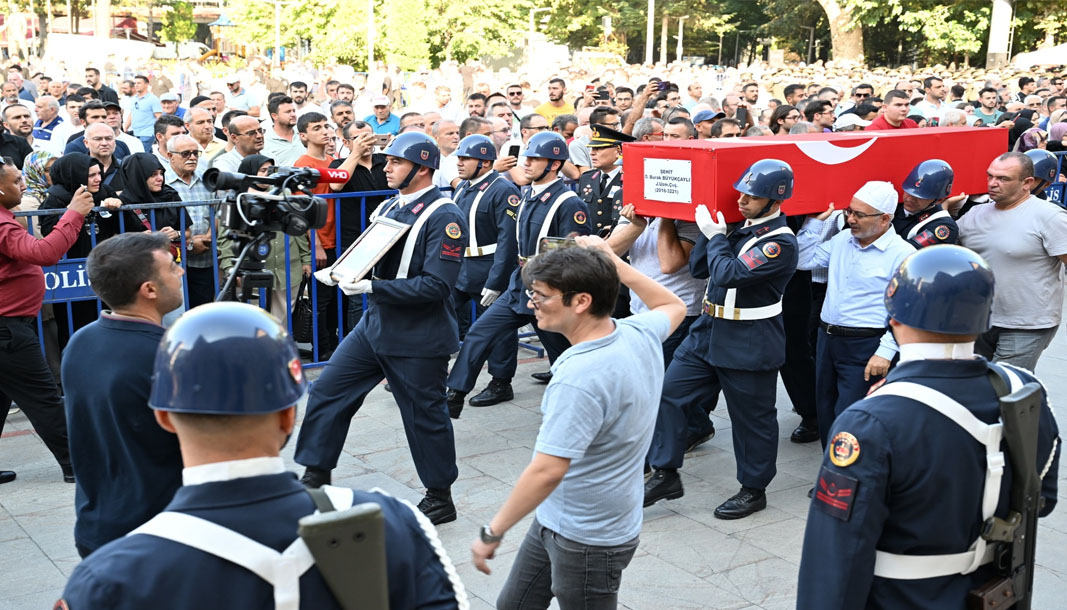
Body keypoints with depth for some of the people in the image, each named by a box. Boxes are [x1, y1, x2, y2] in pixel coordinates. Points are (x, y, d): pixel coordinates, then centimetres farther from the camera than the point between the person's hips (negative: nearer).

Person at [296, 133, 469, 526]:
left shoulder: (444, 217, -16)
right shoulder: (388, 208, 10)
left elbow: (436, 285, -23)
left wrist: (373, 288, -26)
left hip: (419, 338, -8)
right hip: (374, 326, 8)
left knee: (425, 416, 4)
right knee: (327, 392, 8)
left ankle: (440, 499, 23)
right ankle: (315, 478, 23)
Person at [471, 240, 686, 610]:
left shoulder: (580, 378, -32)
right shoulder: (640, 333, -6)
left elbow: (546, 471, -33)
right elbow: (673, 306, 17)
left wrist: (492, 533, -21)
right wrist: (613, 262, 14)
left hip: (587, 540, -9)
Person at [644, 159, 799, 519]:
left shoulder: (780, 243, -18)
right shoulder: (739, 225, 7)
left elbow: (728, 274, -25)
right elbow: (698, 268, 8)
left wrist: (715, 236, -11)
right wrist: (710, 230, -3)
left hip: (750, 345, -8)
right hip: (709, 330, 8)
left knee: (752, 418, 8)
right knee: (669, 392, 4)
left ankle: (753, 490, 26)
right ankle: (666, 474, 14)